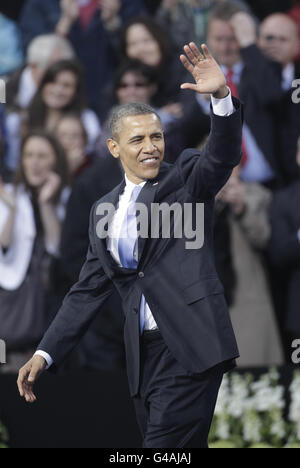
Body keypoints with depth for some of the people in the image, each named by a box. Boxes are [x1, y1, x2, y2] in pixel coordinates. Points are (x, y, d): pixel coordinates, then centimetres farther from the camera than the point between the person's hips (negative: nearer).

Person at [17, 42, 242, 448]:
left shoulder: (187, 179, 5)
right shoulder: (104, 210, 18)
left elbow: (224, 155, -16)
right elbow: (89, 290, 20)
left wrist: (221, 96, -35)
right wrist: (45, 353, 14)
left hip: (191, 348, -5)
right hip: (144, 355, 5)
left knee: (164, 447, -15)